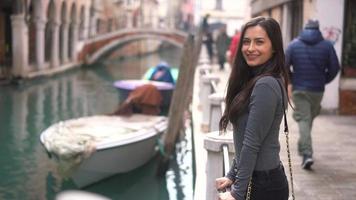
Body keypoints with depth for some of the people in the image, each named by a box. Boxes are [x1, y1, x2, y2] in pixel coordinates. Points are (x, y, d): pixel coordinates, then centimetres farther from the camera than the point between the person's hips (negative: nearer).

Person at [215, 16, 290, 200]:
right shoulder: (254, 81, 10)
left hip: (263, 185, -9)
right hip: (254, 179, 9)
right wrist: (232, 176, 13)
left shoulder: (266, 85, -20)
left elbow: (252, 144, -20)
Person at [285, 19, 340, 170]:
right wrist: (324, 80, 13)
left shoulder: (294, 44, -1)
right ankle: (304, 148, 32)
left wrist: (291, 80, 15)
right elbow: (334, 68, -3)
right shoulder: (327, 45, -1)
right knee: (310, 118, 19)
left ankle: (307, 153, -15)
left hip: (299, 89, -1)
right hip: (318, 90, 1)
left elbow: (284, 66, -2)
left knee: (303, 119, -1)